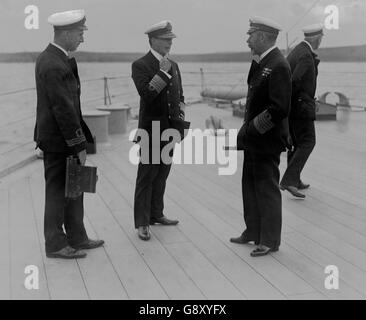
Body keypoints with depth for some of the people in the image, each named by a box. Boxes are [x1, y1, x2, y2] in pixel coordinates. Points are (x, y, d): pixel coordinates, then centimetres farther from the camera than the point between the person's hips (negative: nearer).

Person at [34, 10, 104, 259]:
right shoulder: (55, 66, -22)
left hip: (58, 137, 10)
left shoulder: (47, 58, 11)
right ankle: (56, 245, 16)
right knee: (58, 191, 2)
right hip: (58, 140, -10)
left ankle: (77, 238, 28)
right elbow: (64, 109, -23)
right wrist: (79, 145, -18)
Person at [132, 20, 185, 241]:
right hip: (151, 130, -6)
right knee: (147, 177, -2)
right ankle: (142, 222, 3)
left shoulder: (174, 65, 14)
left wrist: (181, 113, 6)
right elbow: (146, 94, -22)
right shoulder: (140, 65, -8)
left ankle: (156, 214, 27)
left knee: (162, 175, 14)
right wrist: (163, 72, -20)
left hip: (171, 130, 7)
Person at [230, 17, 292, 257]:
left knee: (267, 189, 2)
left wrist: (251, 129, -19)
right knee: (250, 186, 17)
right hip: (253, 139, 9)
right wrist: (246, 131, 9)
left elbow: (280, 109, -24)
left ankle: (270, 240, 16)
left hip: (267, 140, -9)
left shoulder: (278, 66, -18)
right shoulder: (261, 64, 10)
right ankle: (253, 232, 32)